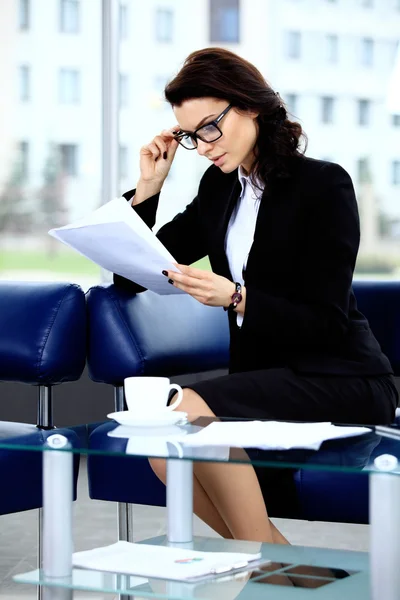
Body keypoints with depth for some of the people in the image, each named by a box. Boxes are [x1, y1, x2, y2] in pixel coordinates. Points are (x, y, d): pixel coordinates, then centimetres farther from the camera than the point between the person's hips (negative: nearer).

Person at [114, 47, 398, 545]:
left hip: (342, 384, -7)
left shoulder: (325, 184, -8)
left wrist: (235, 297, -28)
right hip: (263, 379, 7)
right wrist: (147, 188, 4)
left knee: (190, 410, -30)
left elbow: (326, 322, -14)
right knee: (163, 450, -22)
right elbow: (132, 278, 15)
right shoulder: (219, 186, 11)